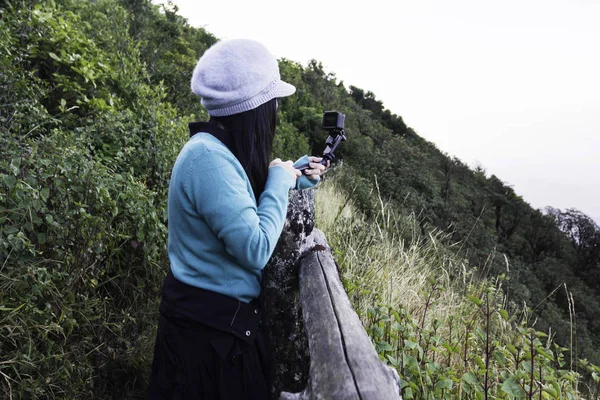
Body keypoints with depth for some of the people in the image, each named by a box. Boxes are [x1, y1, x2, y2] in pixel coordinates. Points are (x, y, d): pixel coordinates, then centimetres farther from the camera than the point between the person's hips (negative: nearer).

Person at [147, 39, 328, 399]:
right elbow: (256, 250, -28)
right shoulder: (208, 157, -28)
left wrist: (293, 178, 14)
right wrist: (279, 180, -16)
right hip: (209, 329, -9)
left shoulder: (219, 149, 1)